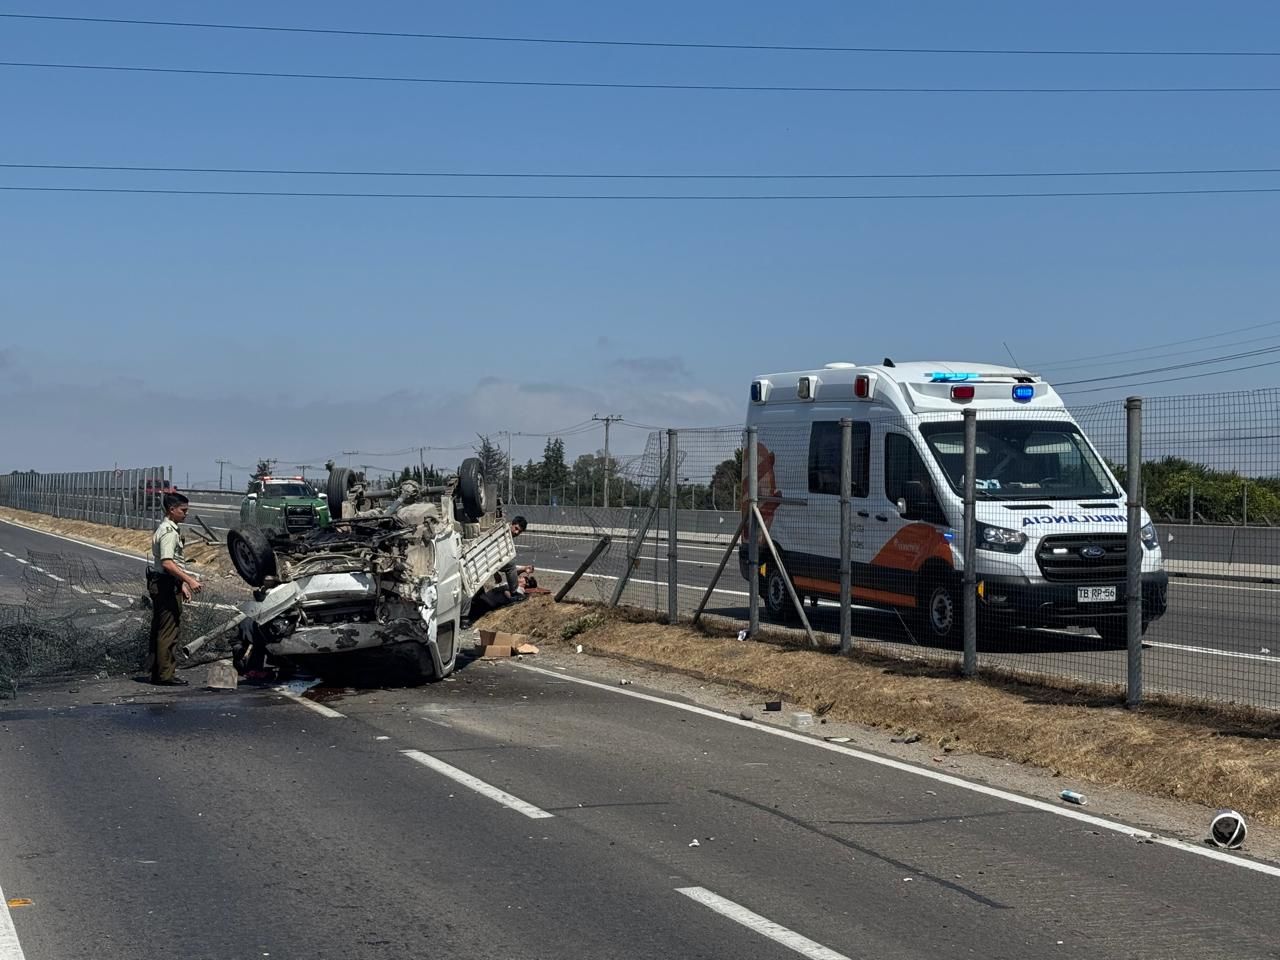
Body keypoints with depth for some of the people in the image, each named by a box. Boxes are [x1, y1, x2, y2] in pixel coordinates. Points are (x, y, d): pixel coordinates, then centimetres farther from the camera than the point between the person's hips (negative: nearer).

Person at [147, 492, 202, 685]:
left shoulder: (170, 529, 17)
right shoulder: (168, 532, -16)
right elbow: (167, 563, -27)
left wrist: (182, 583, 26)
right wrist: (189, 580, -30)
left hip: (159, 584, 11)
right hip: (166, 584, -11)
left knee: (159, 629, 13)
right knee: (169, 629, -8)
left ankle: (157, 672, 19)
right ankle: (166, 674, -7)